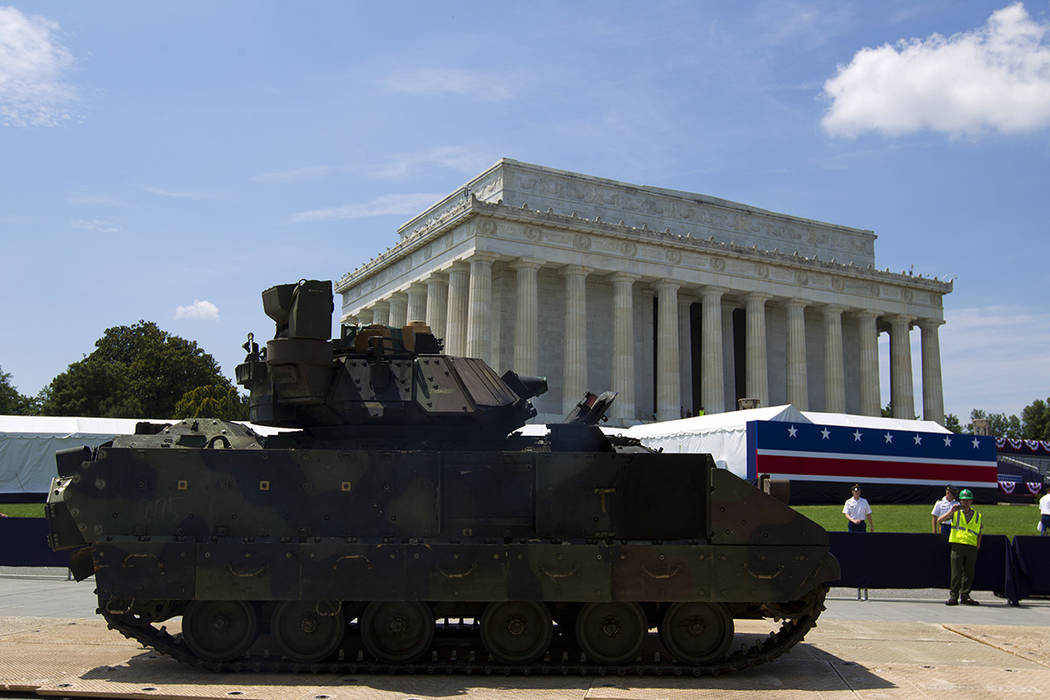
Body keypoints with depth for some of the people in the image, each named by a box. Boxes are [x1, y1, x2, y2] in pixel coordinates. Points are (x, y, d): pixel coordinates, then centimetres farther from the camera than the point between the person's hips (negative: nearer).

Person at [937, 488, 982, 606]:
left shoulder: (977, 515, 14)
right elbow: (939, 520, -1)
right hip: (957, 545, -2)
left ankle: (964, 596, 15)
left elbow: (979, 531, 26)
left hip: (971, 547, 2)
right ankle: (953, 596, 1)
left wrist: (978, 543, 11)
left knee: (969, 573, 5)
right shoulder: (955, 513, 8)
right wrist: (951, 511, -11)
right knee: (956, 573, -5)